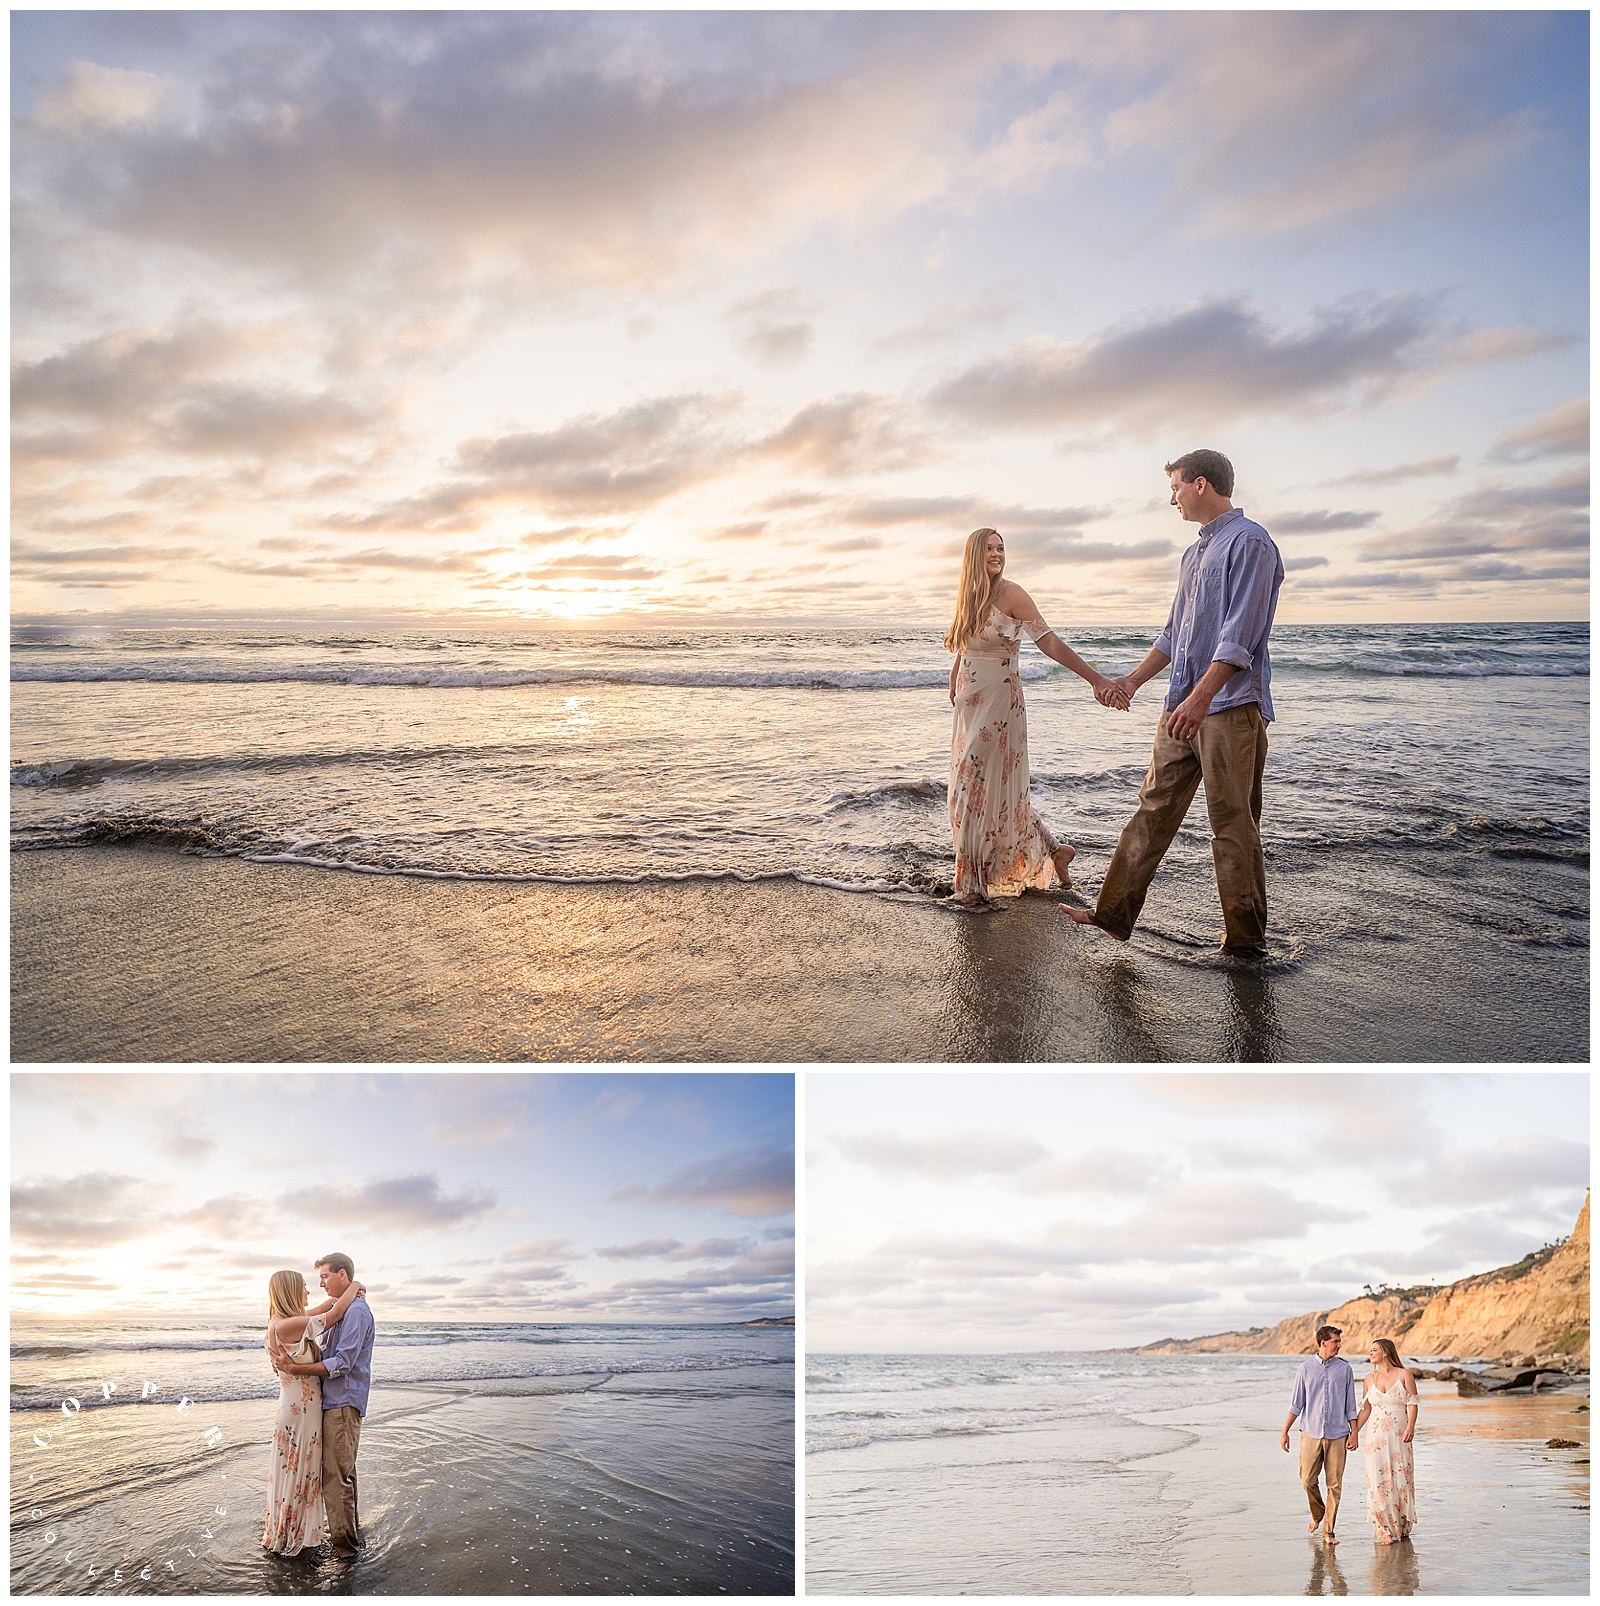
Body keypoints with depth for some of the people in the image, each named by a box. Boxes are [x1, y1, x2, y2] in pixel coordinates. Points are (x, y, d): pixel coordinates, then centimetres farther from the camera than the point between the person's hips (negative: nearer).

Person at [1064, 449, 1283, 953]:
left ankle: (1246, 940, 6)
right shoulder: (1195, 553, 21)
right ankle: (1115, 913, 12)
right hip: (1183, 704, 9)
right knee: (1154, 808, 8)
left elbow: (1239, 635, -18)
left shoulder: (1249, 542, -8)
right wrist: (1135, 679, 22)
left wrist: (1201, 696, -25)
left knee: (1233, 825, -3)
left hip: (1231, 706, -9)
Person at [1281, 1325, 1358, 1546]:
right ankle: (1317, 1515, 28)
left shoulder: (1344, 1368, 4)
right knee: (1308, 1481, 0)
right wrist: (1285, 1431, 4)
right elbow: (1296, 1403, 7)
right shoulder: (1306, 1368, 3)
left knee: (1334, 1484, 0)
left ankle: (1328, 1532, 10)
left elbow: (1350, 1405, 9)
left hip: (1337, 1435, 0)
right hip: (1311, 1433, 0)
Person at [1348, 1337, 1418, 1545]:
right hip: (1376, 1436, 2)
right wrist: (1354, 1433, 6)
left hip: (1399, 1436, -2)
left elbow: (1413, 1404, -5)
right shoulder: (1369, 1379, 10)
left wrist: (1410, 1427, -20)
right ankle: (1386, 1530, 5)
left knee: (1401, 1480, 1)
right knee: (1379, 1481, -3)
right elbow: (1365, 1410, 12)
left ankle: (1402, 1527, 18)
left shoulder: (1404, 1375, 0)